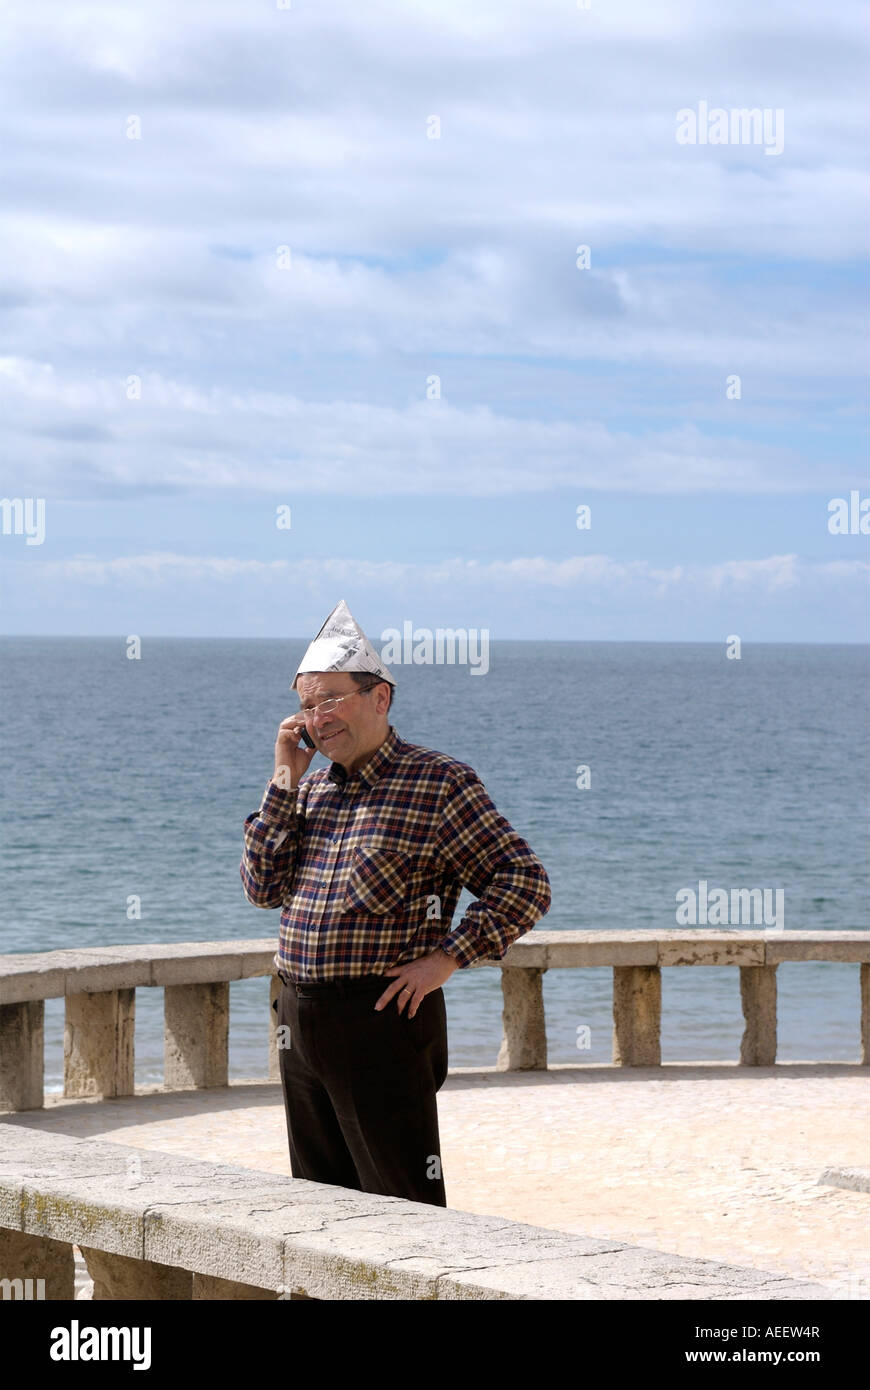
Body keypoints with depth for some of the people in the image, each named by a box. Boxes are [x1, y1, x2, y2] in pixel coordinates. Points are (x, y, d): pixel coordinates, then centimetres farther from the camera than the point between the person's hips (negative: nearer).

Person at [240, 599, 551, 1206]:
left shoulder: (439, 782, -6)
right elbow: (263, 888, 6)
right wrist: (285, 782, 1)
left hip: (384, 1018, -7)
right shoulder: (313, 789, 14)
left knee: (405, 1206, -4)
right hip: (301, 1020, 7)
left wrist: (446, 959, -16)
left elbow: (525, 882, -9)